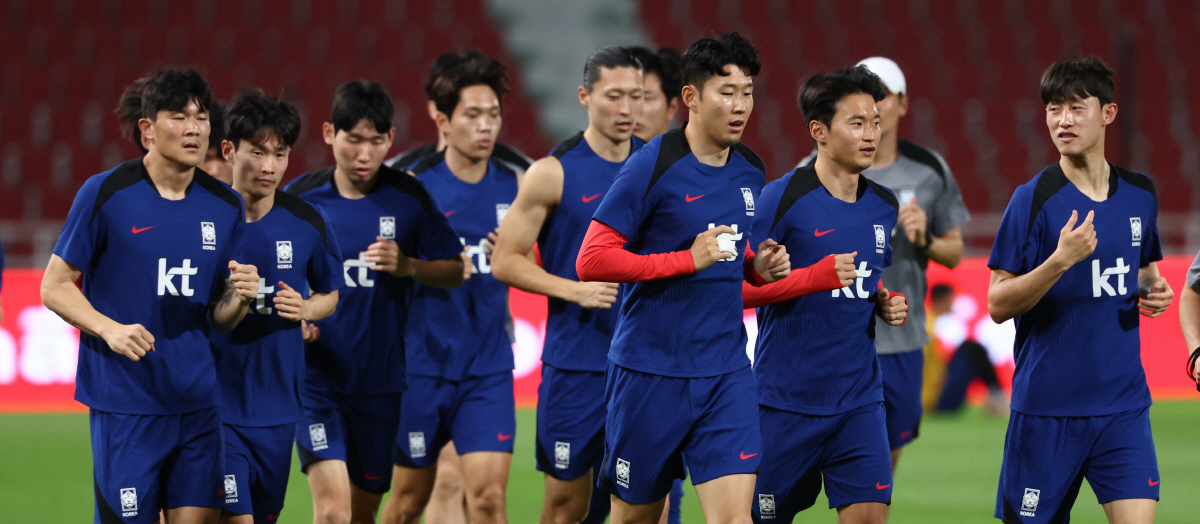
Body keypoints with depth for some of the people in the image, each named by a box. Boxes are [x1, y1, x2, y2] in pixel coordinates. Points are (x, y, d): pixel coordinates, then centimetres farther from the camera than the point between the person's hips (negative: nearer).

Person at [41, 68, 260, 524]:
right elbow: (55, 287, -2)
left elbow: (218, 317, 13)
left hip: (198, 399, 4)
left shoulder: (225, 205, 8)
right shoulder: (105, 194, -6)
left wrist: (239, 298, -10)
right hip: (123, 400, -4)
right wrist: (110, 329, -18)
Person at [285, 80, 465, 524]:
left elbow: (455, 271, 5)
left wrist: (407, 266, -14)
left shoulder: (407, 199, -1)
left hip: (382, 382, 2)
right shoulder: (299, 197, -3)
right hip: (317, 381, -2)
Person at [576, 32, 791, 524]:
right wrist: (689, 259, -19)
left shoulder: (751, 171, 8)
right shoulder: (653, 166, -12)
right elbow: (591, 262, -15)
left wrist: (759, 267, 2)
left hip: (726, 373, 4)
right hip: (650, 371, -4)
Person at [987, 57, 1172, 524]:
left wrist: (1153, 292, 2)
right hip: (1046, 408, -3)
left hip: (1123, 406, 3)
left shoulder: (1140, 195, 7)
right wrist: (1061, 261, -23)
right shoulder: (1034, 199, -7)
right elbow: (998, 305, -9)